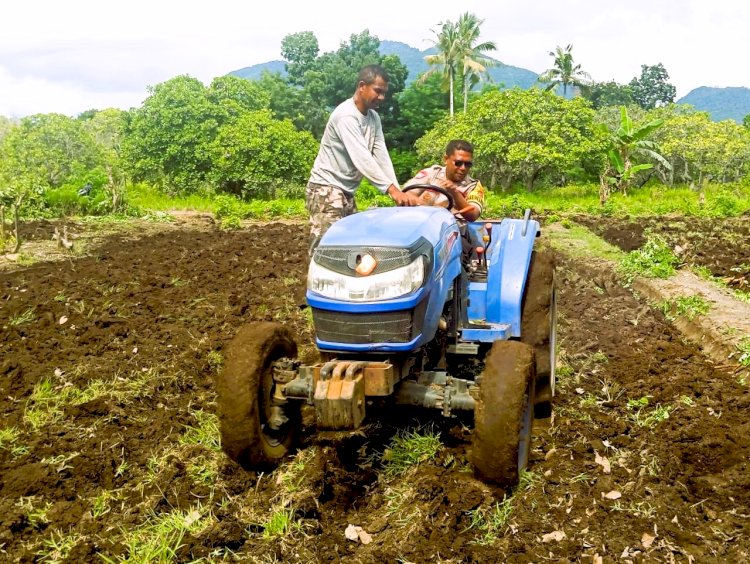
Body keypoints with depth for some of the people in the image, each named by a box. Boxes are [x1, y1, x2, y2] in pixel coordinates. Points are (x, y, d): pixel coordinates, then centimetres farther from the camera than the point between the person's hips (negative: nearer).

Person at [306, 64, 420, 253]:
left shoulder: (374, 118, 10)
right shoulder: (346, 115, -19)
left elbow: (381, 155, 3)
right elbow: (361, 157, -29)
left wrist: (399, 191, -10)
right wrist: (392, 189, -36)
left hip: (347, 192, 9)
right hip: (327, 190, -9)